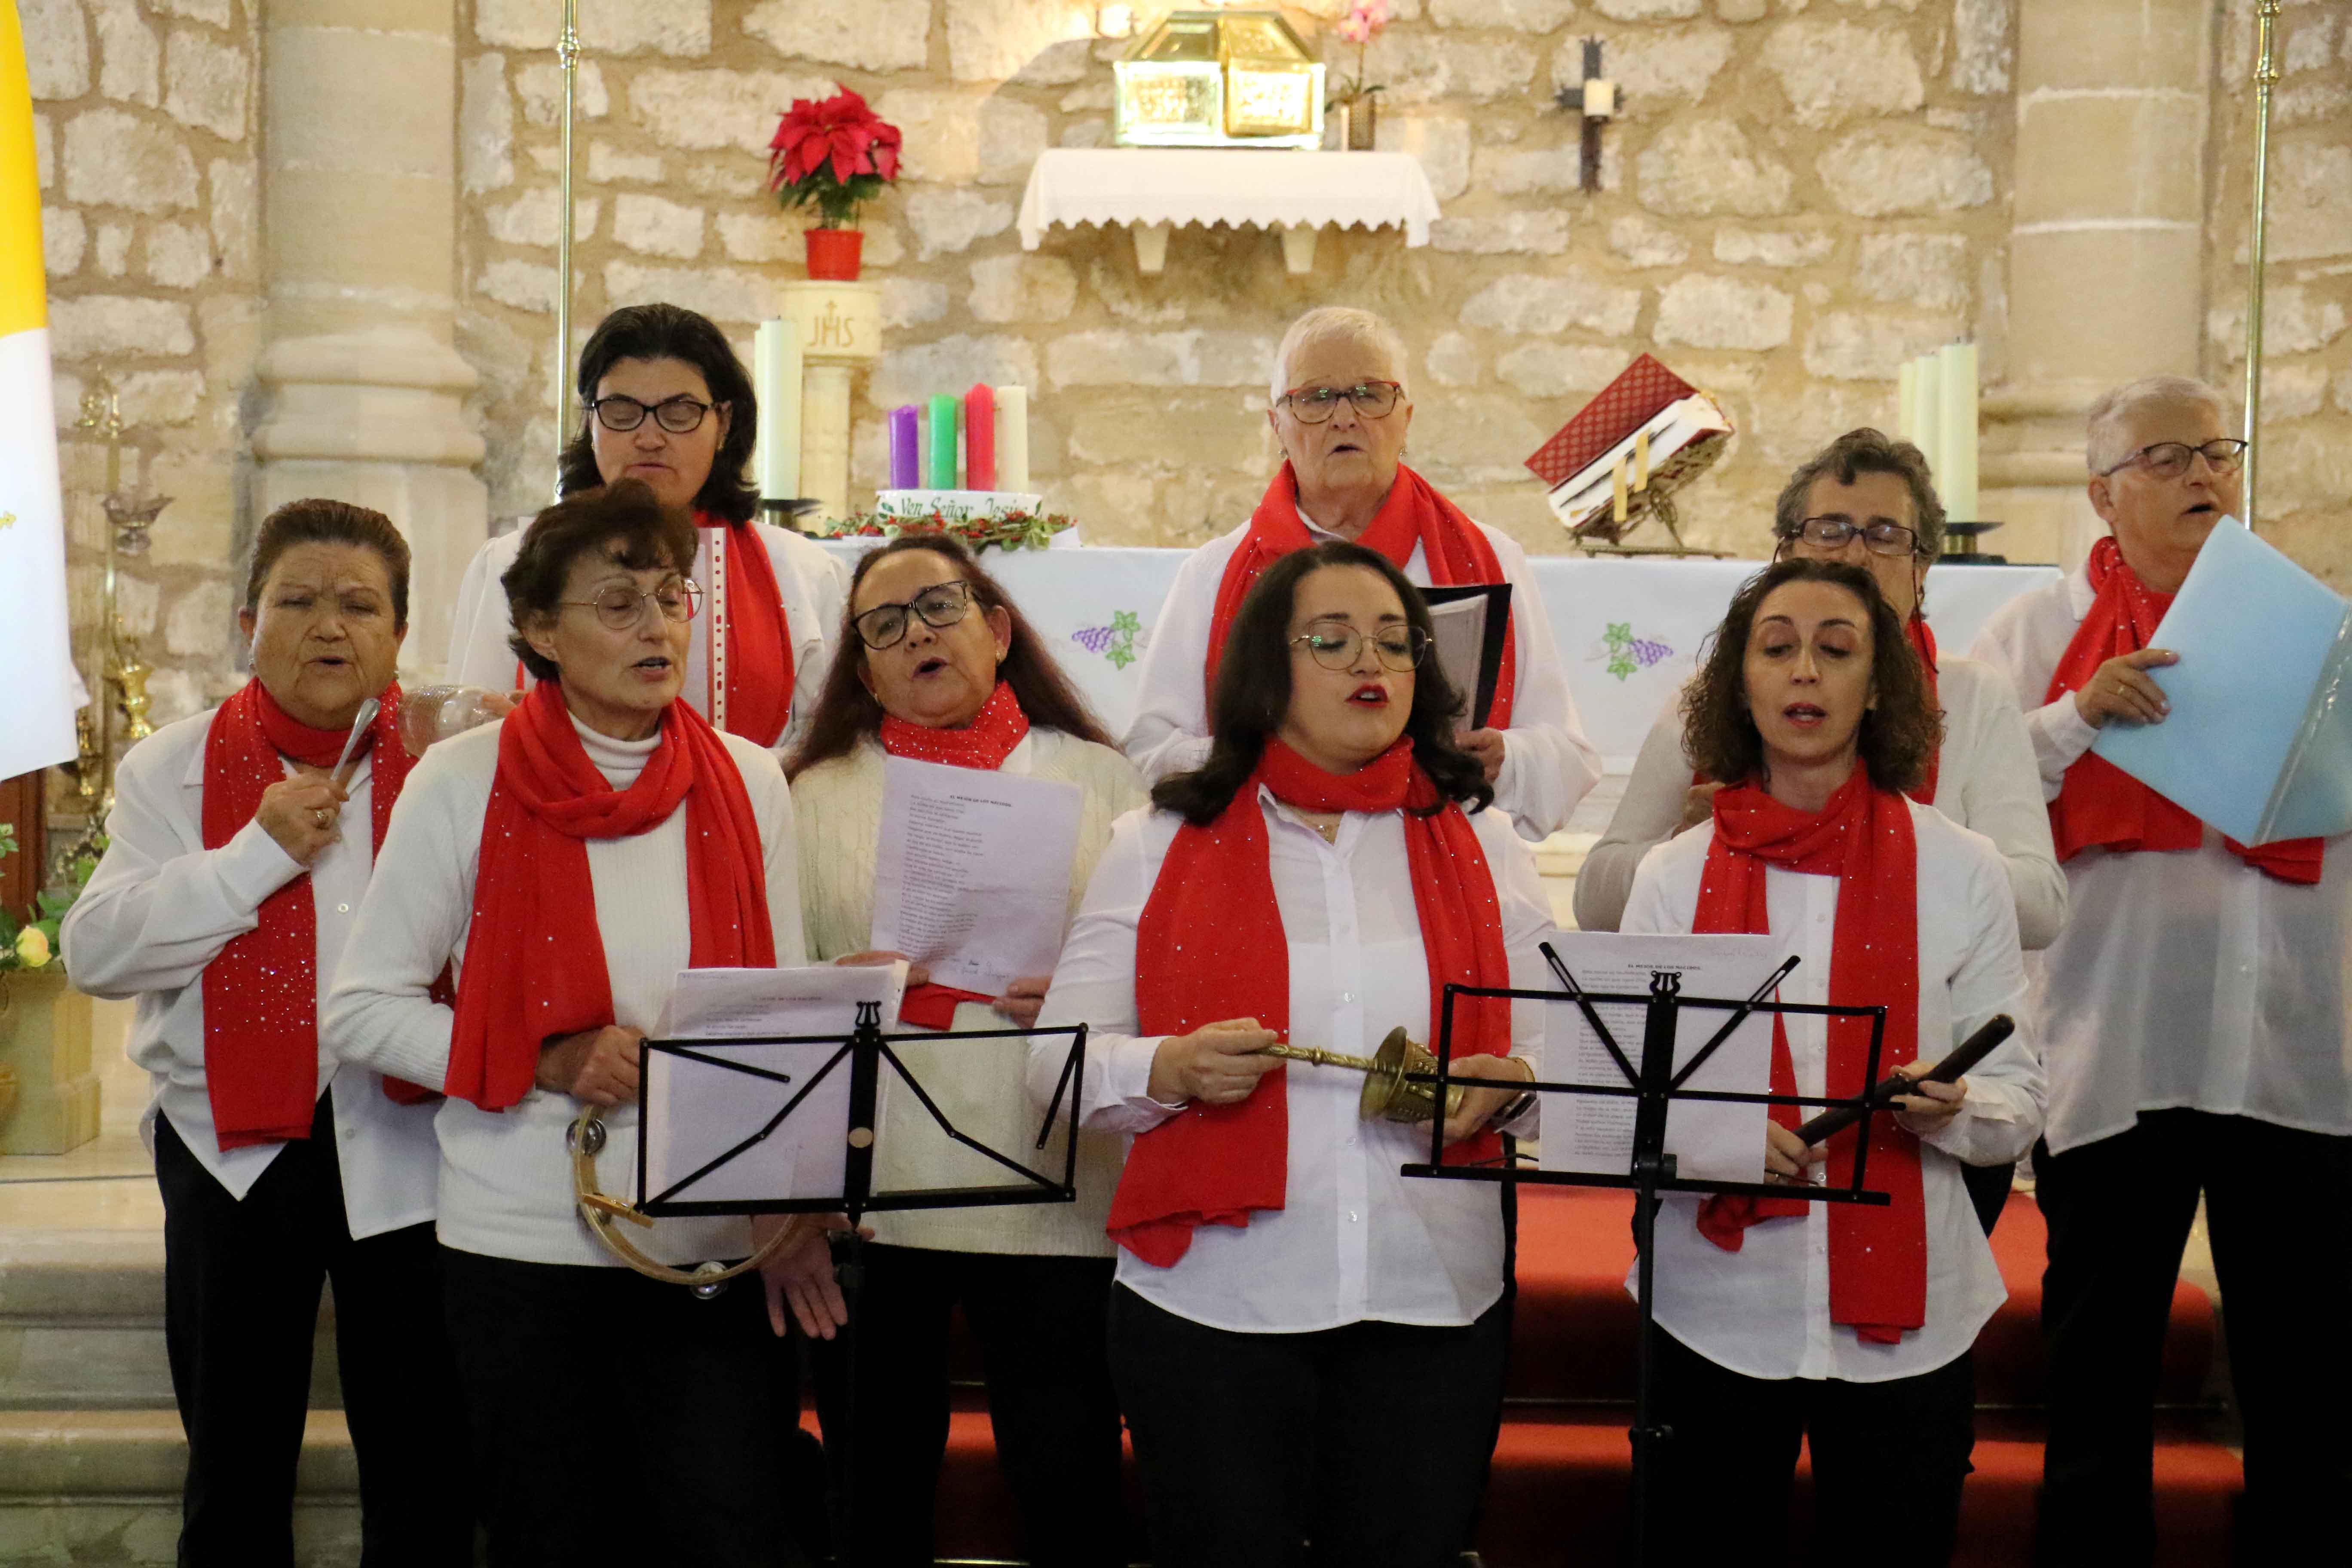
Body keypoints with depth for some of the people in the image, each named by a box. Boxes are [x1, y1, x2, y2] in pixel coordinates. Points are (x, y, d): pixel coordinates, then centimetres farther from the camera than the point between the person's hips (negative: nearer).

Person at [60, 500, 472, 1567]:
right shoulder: (174, 770, 4)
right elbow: (96, 953, -7)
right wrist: (259, 852, -13)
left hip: (404, 1147, -1)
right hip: (236, 1149, 1)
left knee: (425, 1475, 7)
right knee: (234, 1475, 14)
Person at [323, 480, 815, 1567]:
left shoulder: (746, 782, 5)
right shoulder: (467, 781, -3)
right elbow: (362, 1009, -3)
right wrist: (545, 1063, -15)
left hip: (709, 1236, 2)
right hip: (523, 1234, -2)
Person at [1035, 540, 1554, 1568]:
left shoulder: (1482, 847, 10)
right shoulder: (1158, 846, 4)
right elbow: (1057, 1061, 2)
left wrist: (1506, 1084, -10)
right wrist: (1170, 1069, -17)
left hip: (1435, 1304, 2)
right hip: (1212, 1301, -1)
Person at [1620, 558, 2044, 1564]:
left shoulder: (1959, 869, 1)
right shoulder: (1675, 876, 3)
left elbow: (2017, 1100, 2)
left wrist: (1946, 1111, -20)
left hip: (1905, 1314, 0)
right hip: (1718, 1304, 0)